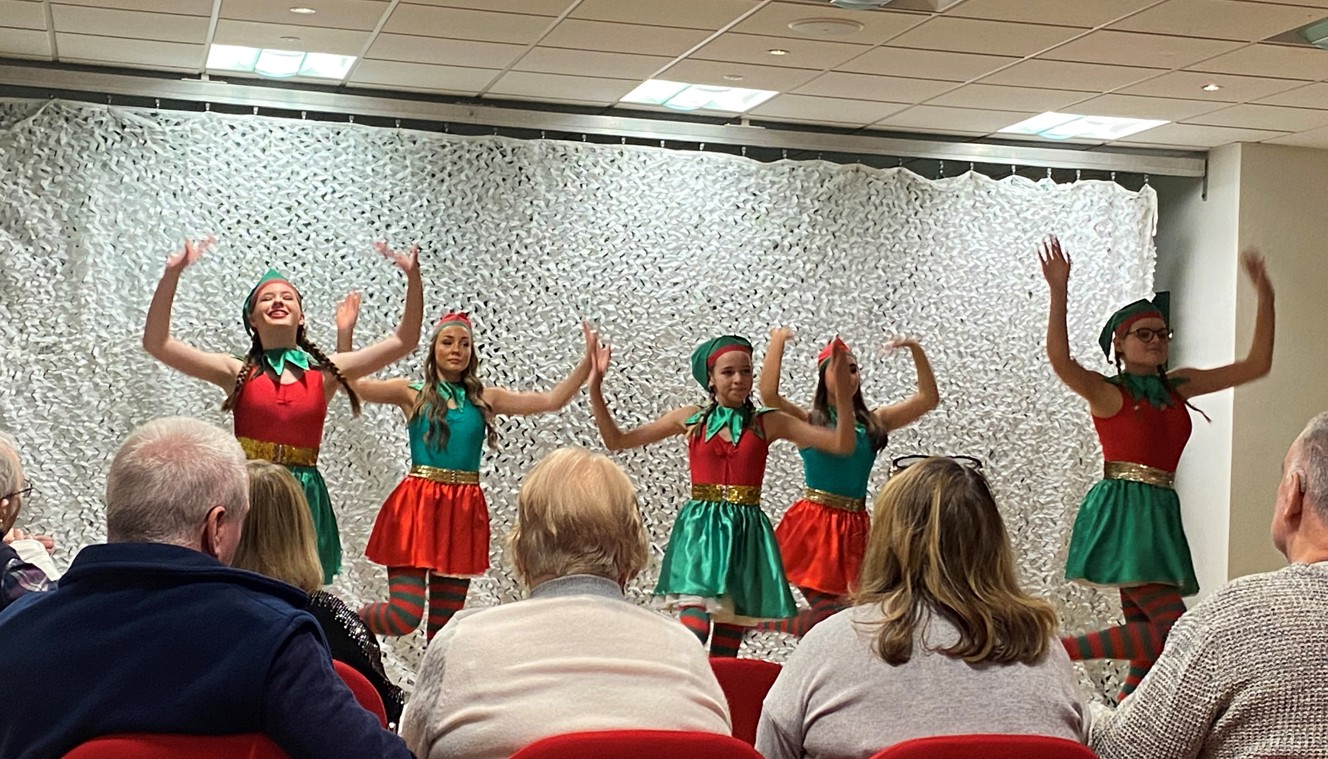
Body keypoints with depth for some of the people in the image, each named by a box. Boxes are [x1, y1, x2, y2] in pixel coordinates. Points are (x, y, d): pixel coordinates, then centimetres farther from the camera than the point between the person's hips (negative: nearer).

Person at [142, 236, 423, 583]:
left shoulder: (324, 372, 7)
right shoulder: (237, 372, 4)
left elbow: (404, 341, 6)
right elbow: (156, 342, -3)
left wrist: (413, 277, -4)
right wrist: (172, 274, -12)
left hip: (305, 498, 1)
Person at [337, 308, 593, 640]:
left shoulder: (485, 398, 11)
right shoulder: (412, 394, 3)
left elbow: (551, 400, 7)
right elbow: (350, 382, -6)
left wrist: (588, 363, -1)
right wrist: (345, 333, -16)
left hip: (463, 510, 3)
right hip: (417, 504, -3)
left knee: (445, 619, 10)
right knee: (404, 615, -11)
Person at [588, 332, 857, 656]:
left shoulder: (768, 422, 4)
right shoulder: (692, 418, 6)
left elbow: (842, 445, -1)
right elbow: (616, 440, 10)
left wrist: (842, 391, -13)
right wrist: (595, 388, 2)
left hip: (744, 533, 1)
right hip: (699, 530, -1)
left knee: (726, 650, 4)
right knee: (693, 633, -21)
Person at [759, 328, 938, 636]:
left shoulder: (873, 423, 11)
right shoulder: (809, 422, -2)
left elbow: (928, 398, 10)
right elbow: (768, 395, -19)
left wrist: (916, 350, 1)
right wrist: (777, 341, -12)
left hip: (855, 527, 5)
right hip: (814, 525, -5)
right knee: (828, 611, -10)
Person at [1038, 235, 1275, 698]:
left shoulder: (1177, 387, 15)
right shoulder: (1107, 393, -4)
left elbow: (1256, 364, 18)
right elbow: (1059, 360, -25)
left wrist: (1264, 297, 12)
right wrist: (1058, 293, -32)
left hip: (1159, 515, 8)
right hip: (1123, 513, -8)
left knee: (1148, 650, 5)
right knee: (1173, 629, -19)